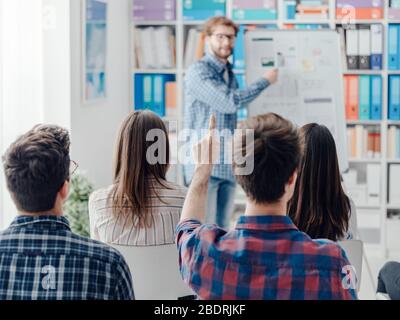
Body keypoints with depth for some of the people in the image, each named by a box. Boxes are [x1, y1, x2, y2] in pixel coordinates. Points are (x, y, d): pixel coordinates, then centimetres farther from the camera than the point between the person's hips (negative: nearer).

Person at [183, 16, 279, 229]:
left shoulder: (229, 74, 15)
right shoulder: (198, 72, -9)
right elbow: (230, 102, -18)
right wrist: (265, 81, -7)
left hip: (228, 167, 7)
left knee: (222, 229, 9)